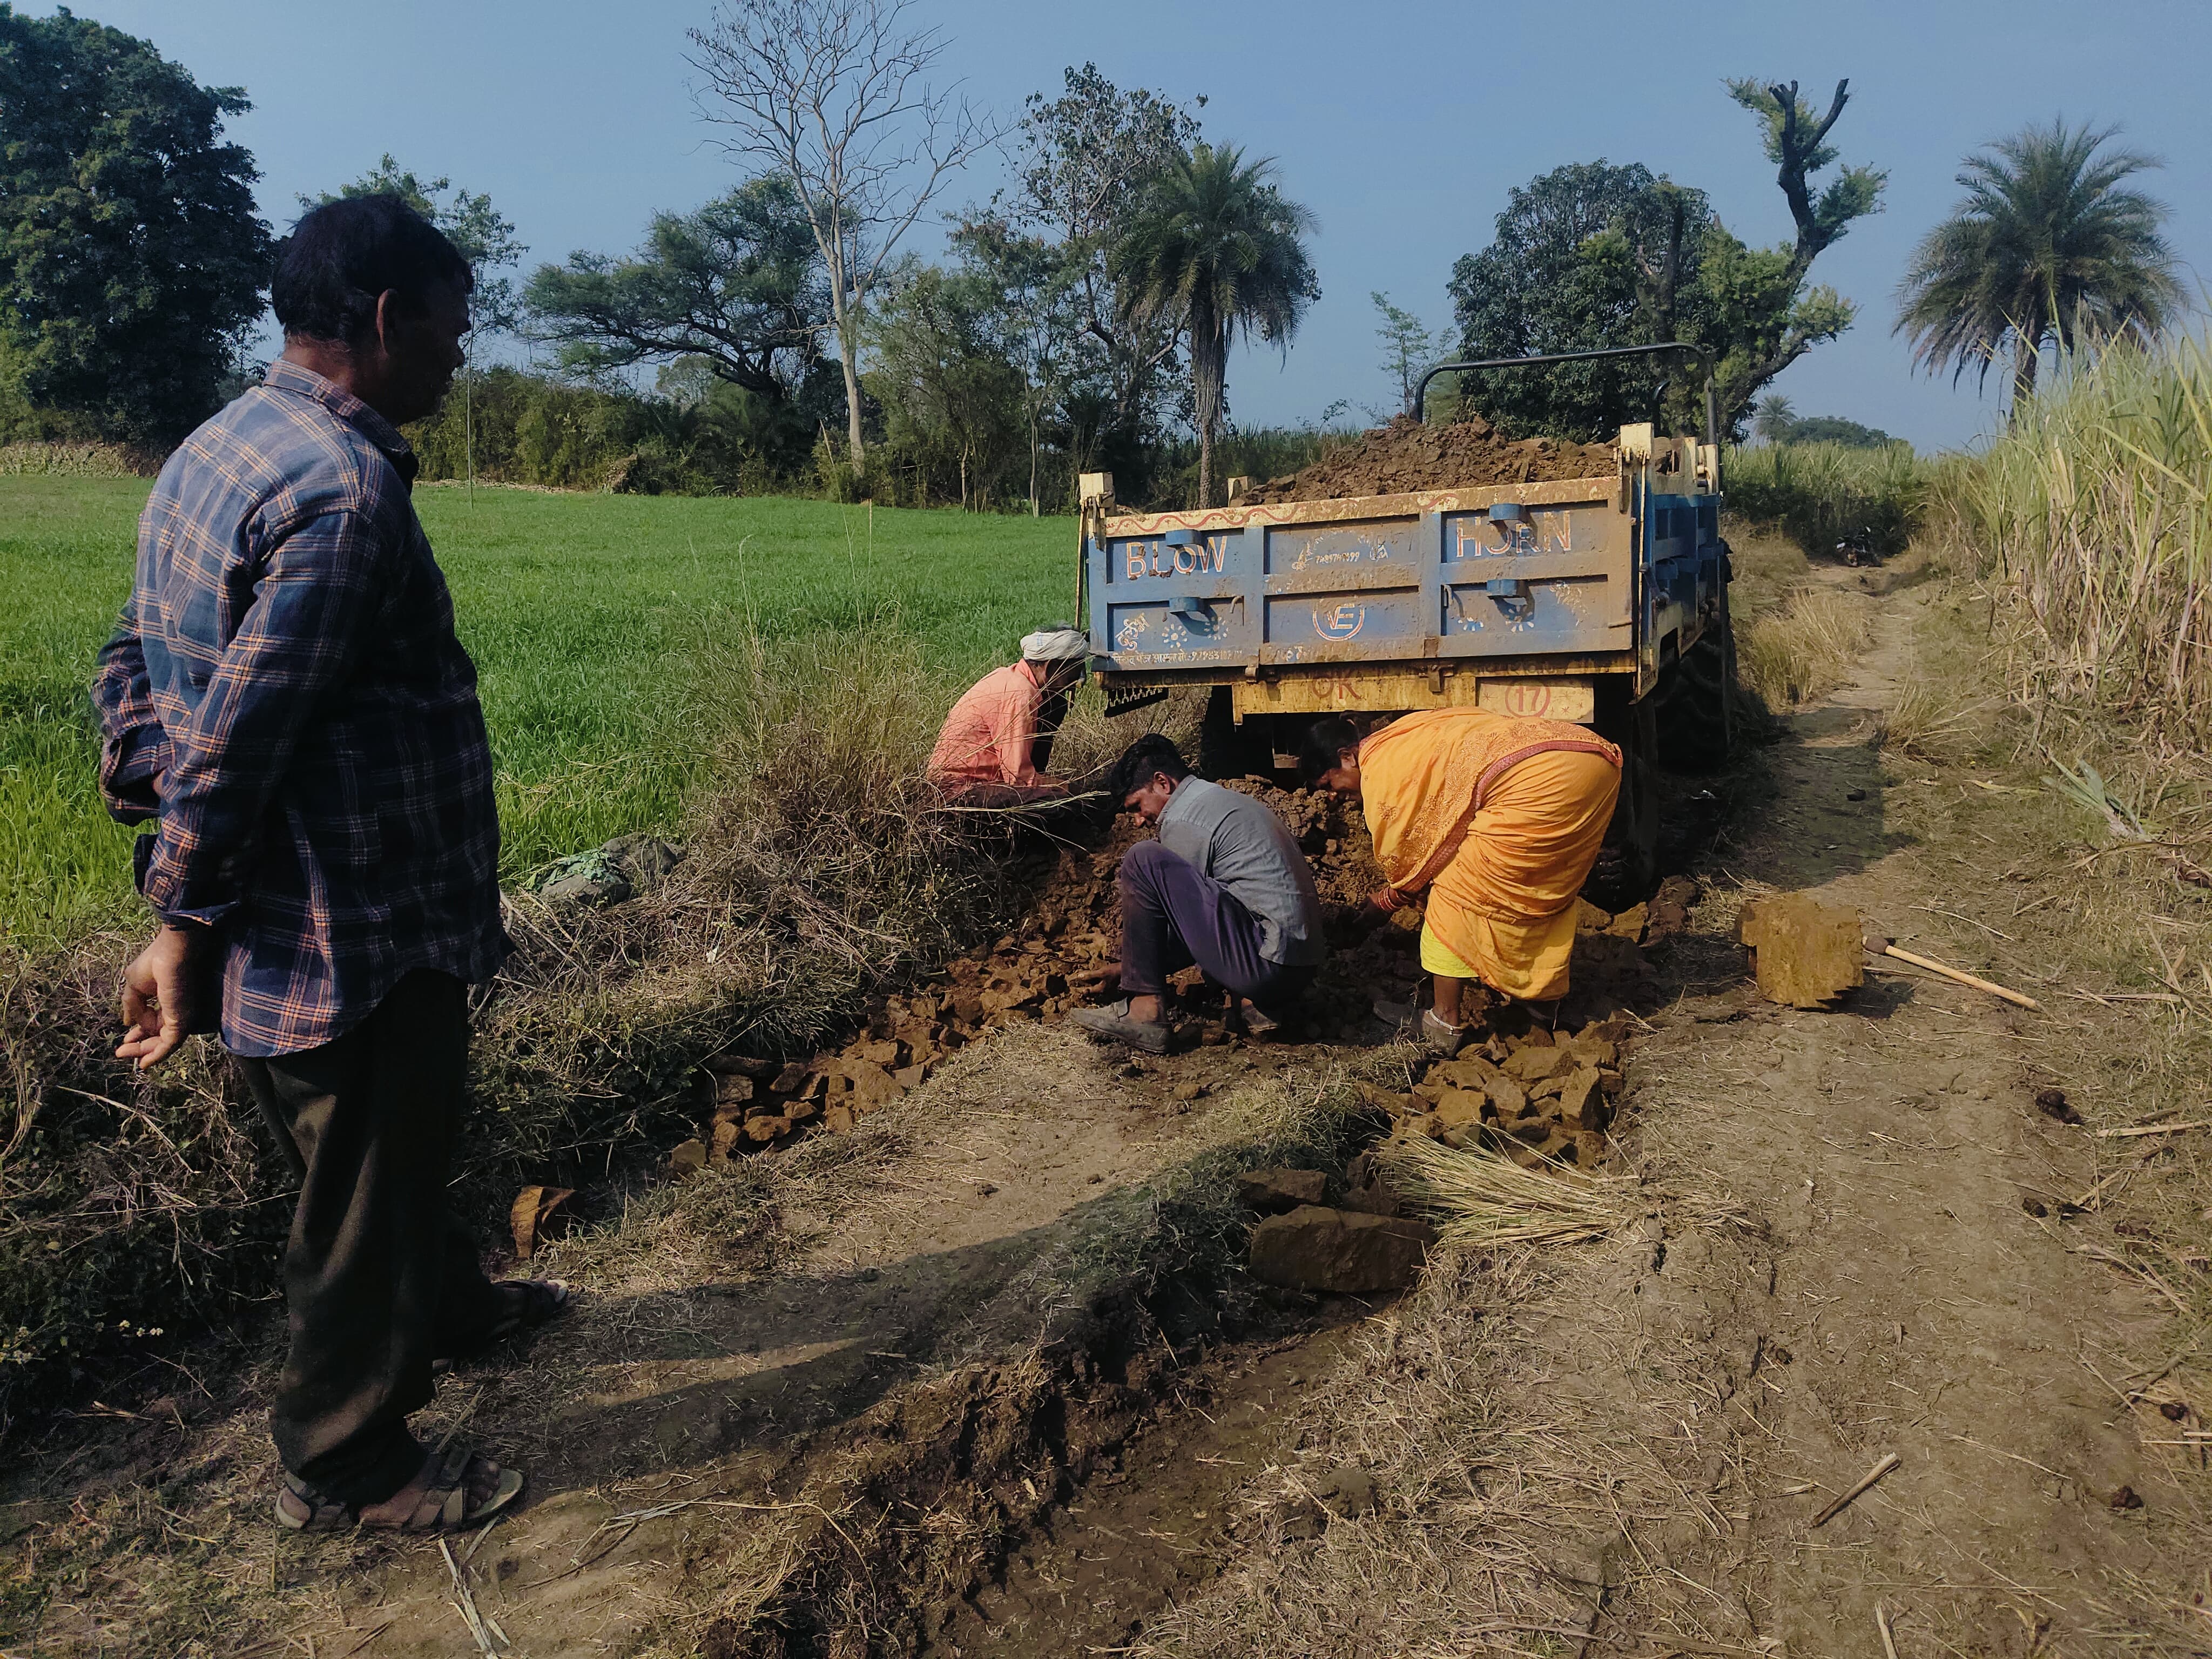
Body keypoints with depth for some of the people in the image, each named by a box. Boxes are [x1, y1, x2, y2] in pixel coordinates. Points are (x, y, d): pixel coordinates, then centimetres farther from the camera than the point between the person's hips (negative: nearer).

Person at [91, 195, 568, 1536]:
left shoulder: (214, 451, 9)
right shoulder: (345, 488, -24)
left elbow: (136, 659, 13)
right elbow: (241, 737, -25)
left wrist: (151, 808, 14)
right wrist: (185, 930, -17)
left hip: (287, 924, 10)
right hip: (360, 942, -10)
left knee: (395, 1146, 29)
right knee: (370, 1192, 9)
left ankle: (447, 1300, 53)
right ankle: (346, 1466, 28)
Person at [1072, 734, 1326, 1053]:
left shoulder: (1183, 819, -6)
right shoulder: (1230, 800, 23)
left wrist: (1122, 970, 14)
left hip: (1267, 964, -10)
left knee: (1144, 861, -11)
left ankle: (1145, 1011, -8)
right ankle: (1253, 1003, 14)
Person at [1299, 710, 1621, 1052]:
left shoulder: (1380, 770, -2)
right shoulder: (1402, 738, 25)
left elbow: (1401, 857, 8)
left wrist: (1386, 898, 28)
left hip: (1538, 781, -10)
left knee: (1455, 892, 2)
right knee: (1543, 890, 26)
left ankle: (1446, 1023, 8)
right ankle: (1543, 1001, 38)